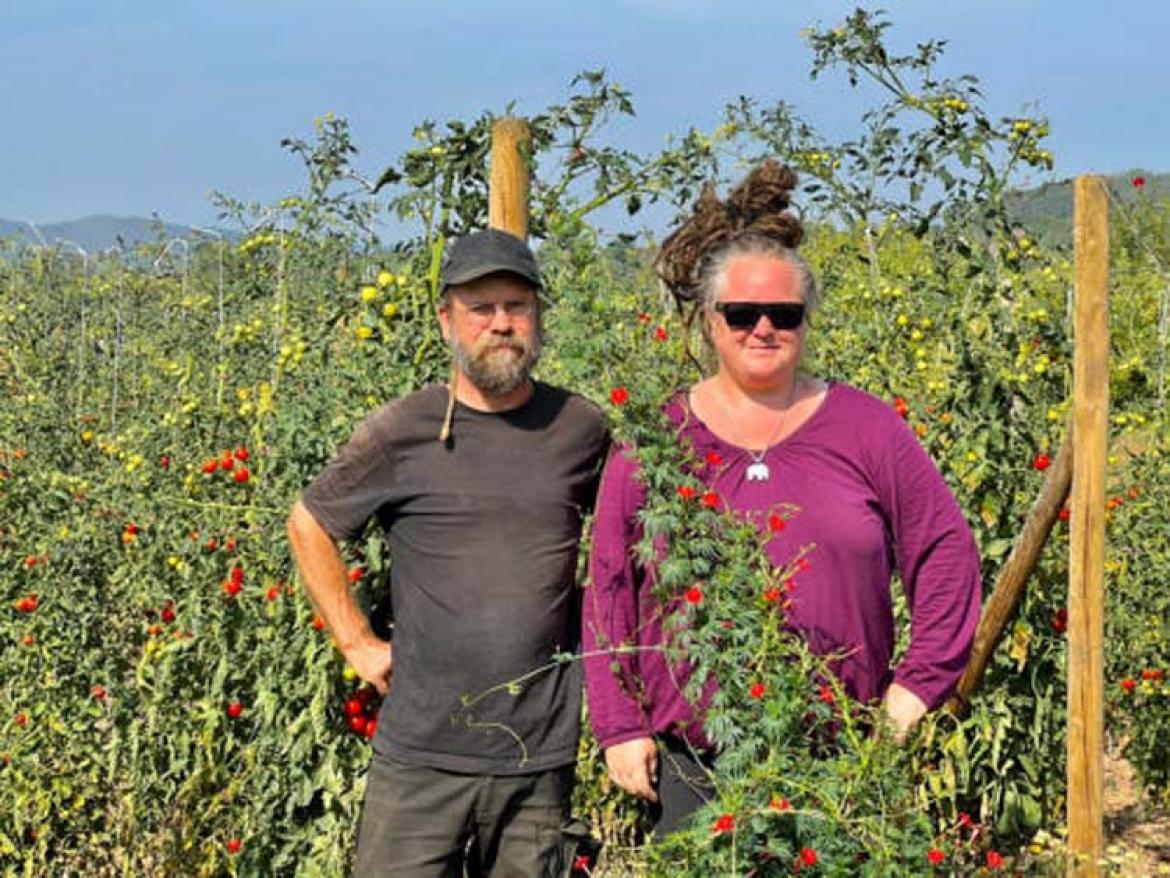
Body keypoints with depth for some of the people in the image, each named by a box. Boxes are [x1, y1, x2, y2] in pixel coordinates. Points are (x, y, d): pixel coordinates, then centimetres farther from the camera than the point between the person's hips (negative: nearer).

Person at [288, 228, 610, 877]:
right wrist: (357, 643, 3)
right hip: (422, 753, -2)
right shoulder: (403, 431, -4)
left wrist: (591, 625, 9)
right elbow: (308, 525, 8)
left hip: (543, 754, 2)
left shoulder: (580, 427, 3)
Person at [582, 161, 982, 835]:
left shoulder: (866, 428, 5)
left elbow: (947, 555, 9)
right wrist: (620, 728, 3)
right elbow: (609, 591, 7)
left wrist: (917, 686, 3)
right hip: (691, 764, 0)